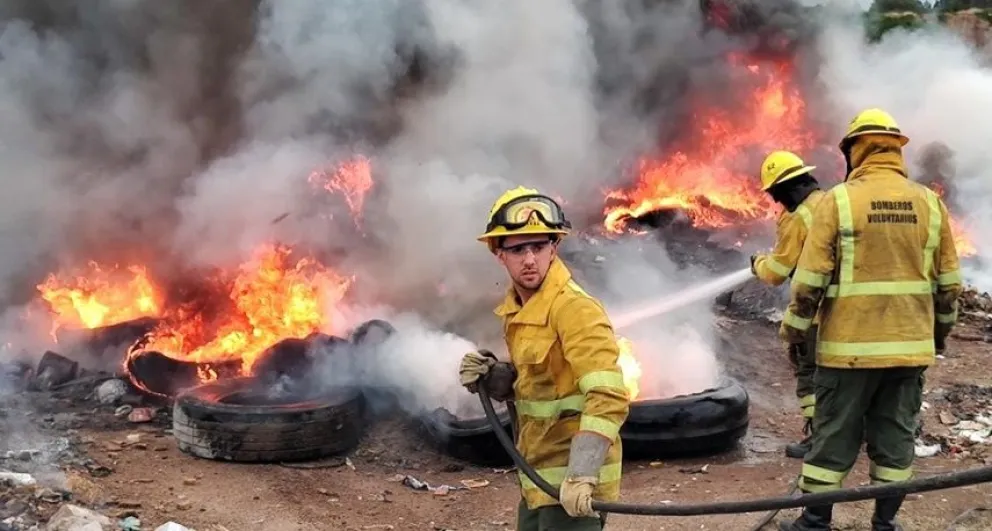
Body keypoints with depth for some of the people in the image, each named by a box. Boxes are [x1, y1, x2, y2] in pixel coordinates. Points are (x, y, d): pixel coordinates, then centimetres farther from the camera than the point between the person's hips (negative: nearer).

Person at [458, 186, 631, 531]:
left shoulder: (575, 309, -20)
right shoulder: (517, 309, 7)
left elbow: (608, 398, -28)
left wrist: (581, 474, -33)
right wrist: (491, 378, 0)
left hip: (572, 482, -8)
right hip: (539, 476, 9)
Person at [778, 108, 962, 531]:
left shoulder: (838, 200, -8)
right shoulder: (930, 203, 4)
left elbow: (810, 277, -9)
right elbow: (948, 281, 9)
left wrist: (794, 327, 3)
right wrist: (941, 329, 22)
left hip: (850, 346, -3)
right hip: (910, 345, 3)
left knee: (834, 437, 5)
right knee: (895, 436, 12)